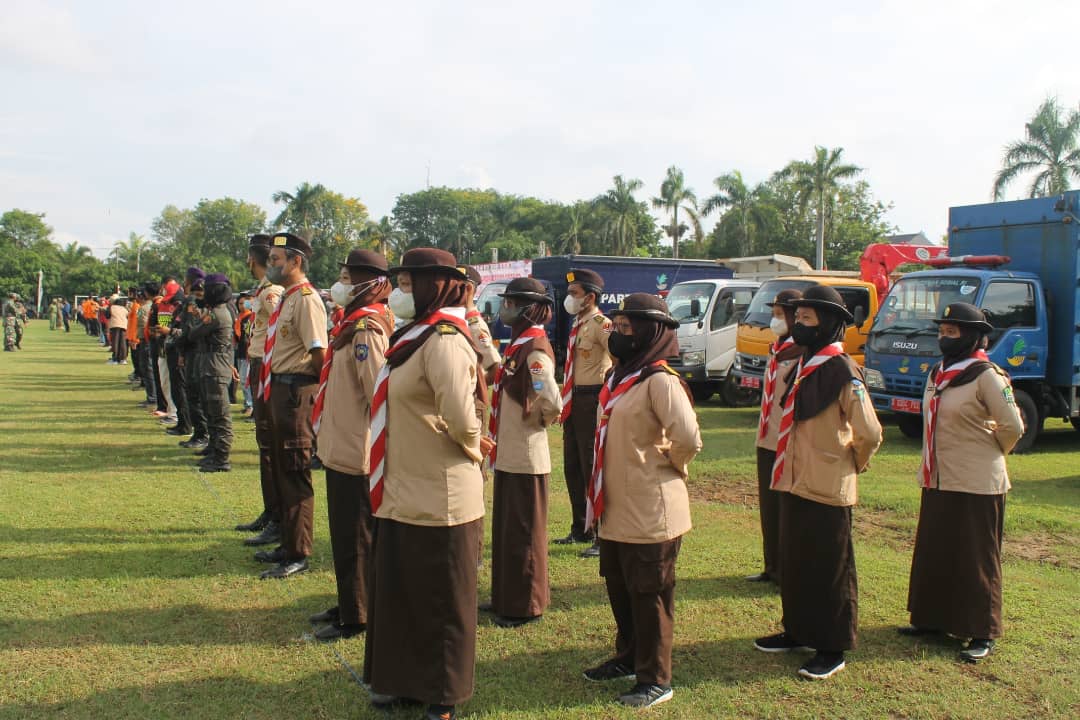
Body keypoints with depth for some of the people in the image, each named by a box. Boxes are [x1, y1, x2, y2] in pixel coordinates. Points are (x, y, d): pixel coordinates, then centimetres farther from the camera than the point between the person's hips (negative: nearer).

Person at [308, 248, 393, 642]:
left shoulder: (366, 329, -19)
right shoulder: (351, 323, 11)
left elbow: (379, 392, -23)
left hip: (356, 451, -10)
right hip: (341, 445, 10)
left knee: (354, 536, 2)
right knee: (344, 532, 19)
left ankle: (356, 617, 14)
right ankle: (348, 604, 31)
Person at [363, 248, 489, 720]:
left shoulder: (443, 341, -20)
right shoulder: (415, 335, 11)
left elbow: (462, 417, -31)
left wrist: (471, 449, -13)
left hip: (438, 497, -9)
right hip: (401, 493, 9)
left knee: (441, 601, 7)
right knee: (397, 592, 19)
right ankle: (403, 680, 37)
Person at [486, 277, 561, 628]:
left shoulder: (534, 349, -19)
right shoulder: (519, 343, 11)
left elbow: (552, 401, -29)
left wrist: (537, 421, -12)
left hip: (525, 455, -10)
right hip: (509, 452, 10)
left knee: (523, 532, 2)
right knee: (506, 527, 18)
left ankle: (525, 606, 14)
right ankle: (507, 597, 31)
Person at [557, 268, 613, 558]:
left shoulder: (600, 324, -13)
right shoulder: (578, 324, 14)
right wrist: (567, 402, 17)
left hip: (592, 400, -9)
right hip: (574, 401, 9)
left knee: (592, 468, -5)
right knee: (572, 468, 15)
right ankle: (580, 529, 29)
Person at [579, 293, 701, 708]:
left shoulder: (660, 380, -18)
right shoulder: (621, 375, 10)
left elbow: (689, 439, -28)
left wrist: (668, 465, -9)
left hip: (650, 511, -9)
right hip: (616, 507, 9)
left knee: (649, 595, 3)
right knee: (619, 588, 20)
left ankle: (656, 680, 16)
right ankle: (628, 658, 37)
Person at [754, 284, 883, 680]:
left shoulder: (842, 370, -16)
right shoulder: (803, 365, 9)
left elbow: (869, 432, -16)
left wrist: (853, 464, -1)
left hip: (827, 488, -8)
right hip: (793, 482, 8)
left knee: (830, 570, 3)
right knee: (793, 563, 17)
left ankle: (832, 649, 14)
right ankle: (797, 630, 32)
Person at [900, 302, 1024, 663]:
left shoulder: (986, 377, -14)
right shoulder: (937, 374, 9)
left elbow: (1012, 427, -12)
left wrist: (990, 453, 3)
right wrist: (930, 466, 14)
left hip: (975, 485, -8)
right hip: (937, 482, 8)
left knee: (976, 560, 3)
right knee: (932, 553, 14)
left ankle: (983, 634, 13)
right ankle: (932, 619, 27)